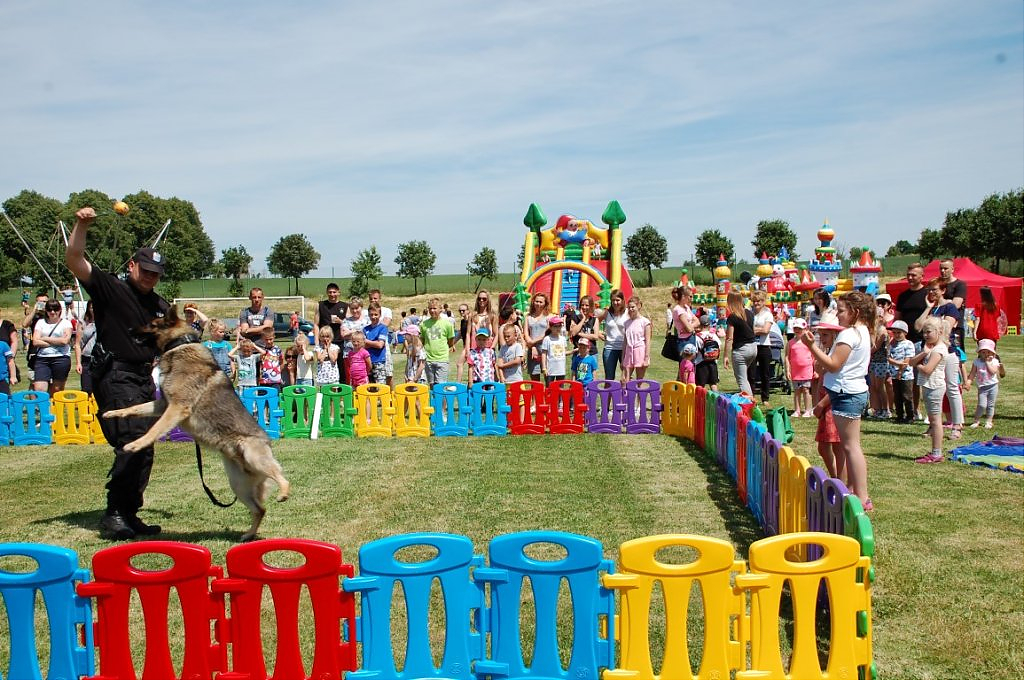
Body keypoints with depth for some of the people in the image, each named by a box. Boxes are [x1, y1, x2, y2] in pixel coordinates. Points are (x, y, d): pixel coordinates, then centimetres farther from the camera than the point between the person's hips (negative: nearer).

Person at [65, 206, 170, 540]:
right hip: (114, 375, -7)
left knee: (144, 449, 7)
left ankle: (128, 515, 17)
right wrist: (81, 226, -25)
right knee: (131, 441, -20)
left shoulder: (159, 305, 16)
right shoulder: (110, 288, -1)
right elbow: (74, 260, -13)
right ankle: (114, 514, -14)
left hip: (144, 378, 7)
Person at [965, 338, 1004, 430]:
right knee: (982, 405, -9)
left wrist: (987, 362, -14)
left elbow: (993, 371, -19)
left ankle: (988, 421, 19)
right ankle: (976, 420, 8)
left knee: (990, 405, 6)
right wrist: (968, 382, -13)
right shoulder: (977, 362, 2)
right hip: (982, 387, 0)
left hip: (993, 386, 0)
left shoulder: (994, 361, -1)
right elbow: (972, 374, -1)